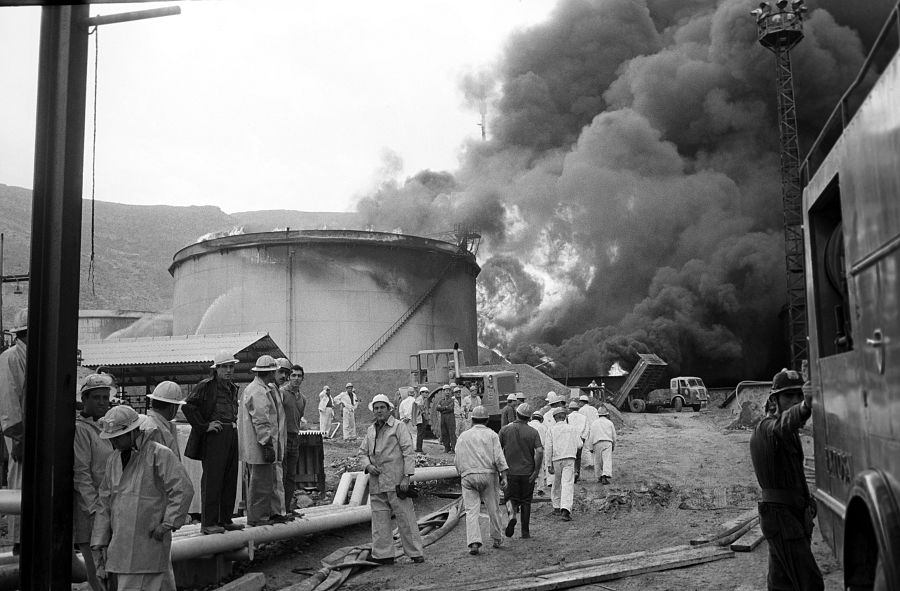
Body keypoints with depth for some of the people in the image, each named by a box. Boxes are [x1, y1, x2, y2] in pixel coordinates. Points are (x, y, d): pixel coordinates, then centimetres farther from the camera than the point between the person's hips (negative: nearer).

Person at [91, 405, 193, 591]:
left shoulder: (160, 454, -9)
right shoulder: (113, 459, 13)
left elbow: (183, 489, -13)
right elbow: (105, 504, 16)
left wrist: (168, 523, -15)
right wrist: (99, 542, 12)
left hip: (149, 540, -6)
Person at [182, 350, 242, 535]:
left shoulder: (233, 388, 17)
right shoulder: (206, 386, -7)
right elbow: (187, 406, -14)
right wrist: (205, 426, -14)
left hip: (231, 435, 8)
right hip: (214, 437, -7)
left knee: (230, 479, 10)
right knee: (212, 479, -4)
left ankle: (225, 519, 20)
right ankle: (208, 523, 2)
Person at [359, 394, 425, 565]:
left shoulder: (398, 426, -3)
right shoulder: (370, 430, 14)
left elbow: (409, 452, -7)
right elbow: (362, 452, 21)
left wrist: (407, 477, -14)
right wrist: (368, 465, 0)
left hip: (396, 480, -5)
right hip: (376, 483, 6)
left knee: (405, 517, -2)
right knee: (379, 519, 6)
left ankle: (416, 553, 5)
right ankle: (383, 555, 13)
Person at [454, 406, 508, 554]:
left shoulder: (463, 436, 9)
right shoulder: (492, 435, 3)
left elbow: (457, 460, 7)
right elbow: (499, 457, -6)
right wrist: (504, 476, -5)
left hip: (468, 476, 1)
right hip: (488, 474, -1)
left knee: (471, 510, -2)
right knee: (493, 509, 12)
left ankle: (474, 542, -14)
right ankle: (496, 539, 23)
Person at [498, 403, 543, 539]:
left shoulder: (505, 430, -2)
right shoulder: (533, 432, -3)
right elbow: (539, 452, -15)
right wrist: (536, 471, -9)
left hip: (510, 471, 0)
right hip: (528, 472, 0)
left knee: (511, 498, 11)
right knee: (526, 502, 12)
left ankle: (512, 515, -19)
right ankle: (525, 531, 14)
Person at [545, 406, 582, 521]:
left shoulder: (551, 429, 3)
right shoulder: (573, 428, 6)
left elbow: (548, 448, -3)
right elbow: (579, 445, 5)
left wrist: (549, 464, 0)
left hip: (556, 459, 1)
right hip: (569, 459, -1)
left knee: (556, 484, 19)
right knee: (568, 484, -8)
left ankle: (556, 507, 27)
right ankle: (565, 510, -23)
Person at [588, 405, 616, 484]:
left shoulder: (594, 423, 9)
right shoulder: (609, 423, 10)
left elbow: (591, 436, 4)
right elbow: (614, 435, 15)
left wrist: (591, 447, 7)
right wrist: (614, 445, 27)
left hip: (597, 443, 1)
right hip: (607, 443, -1)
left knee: (598, 461, 11)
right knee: (607, 460, -9)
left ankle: (599, 477, 17)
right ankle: (605, 476, -26)